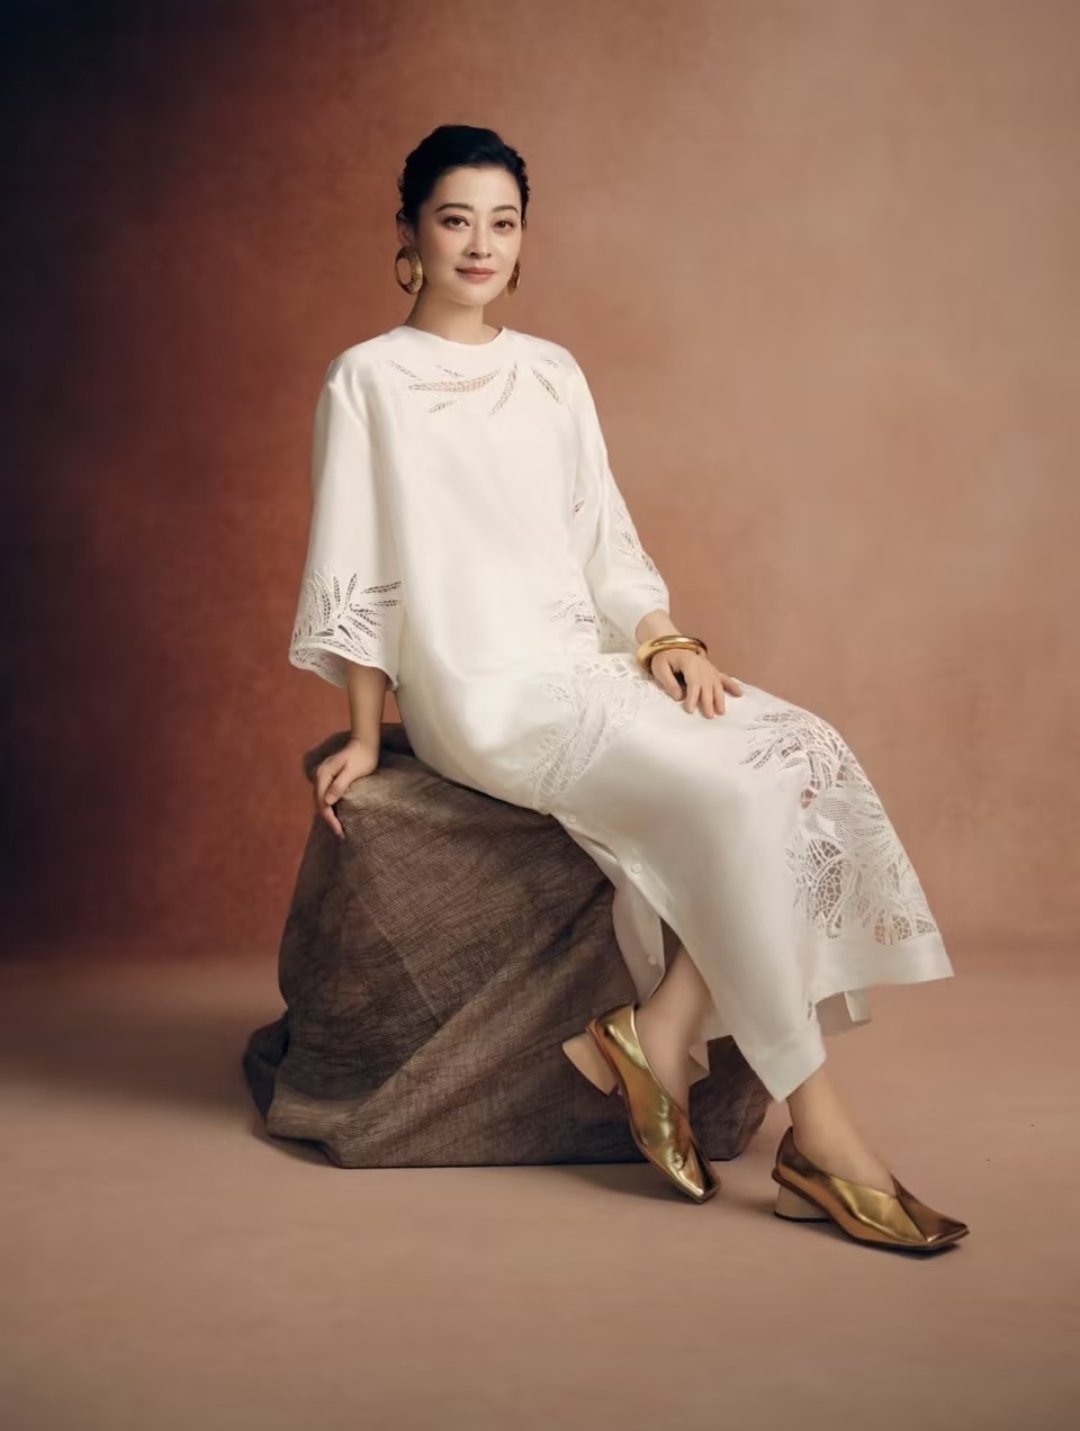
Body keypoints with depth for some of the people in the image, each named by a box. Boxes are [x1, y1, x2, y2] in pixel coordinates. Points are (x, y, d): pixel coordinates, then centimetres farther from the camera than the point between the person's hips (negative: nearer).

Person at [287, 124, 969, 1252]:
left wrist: (661, 639, -1)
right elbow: (352, 574, 0)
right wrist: (364, 737, -2)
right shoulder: (371, 378, 1)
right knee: (733, 794, -26)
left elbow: (605, 541, 16)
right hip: (481, 690, -6)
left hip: (589, 668, 7)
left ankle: (661, 1034, -18)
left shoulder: (552, 375, 18)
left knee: (807, 754, -19)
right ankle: (816, 1136, -20)